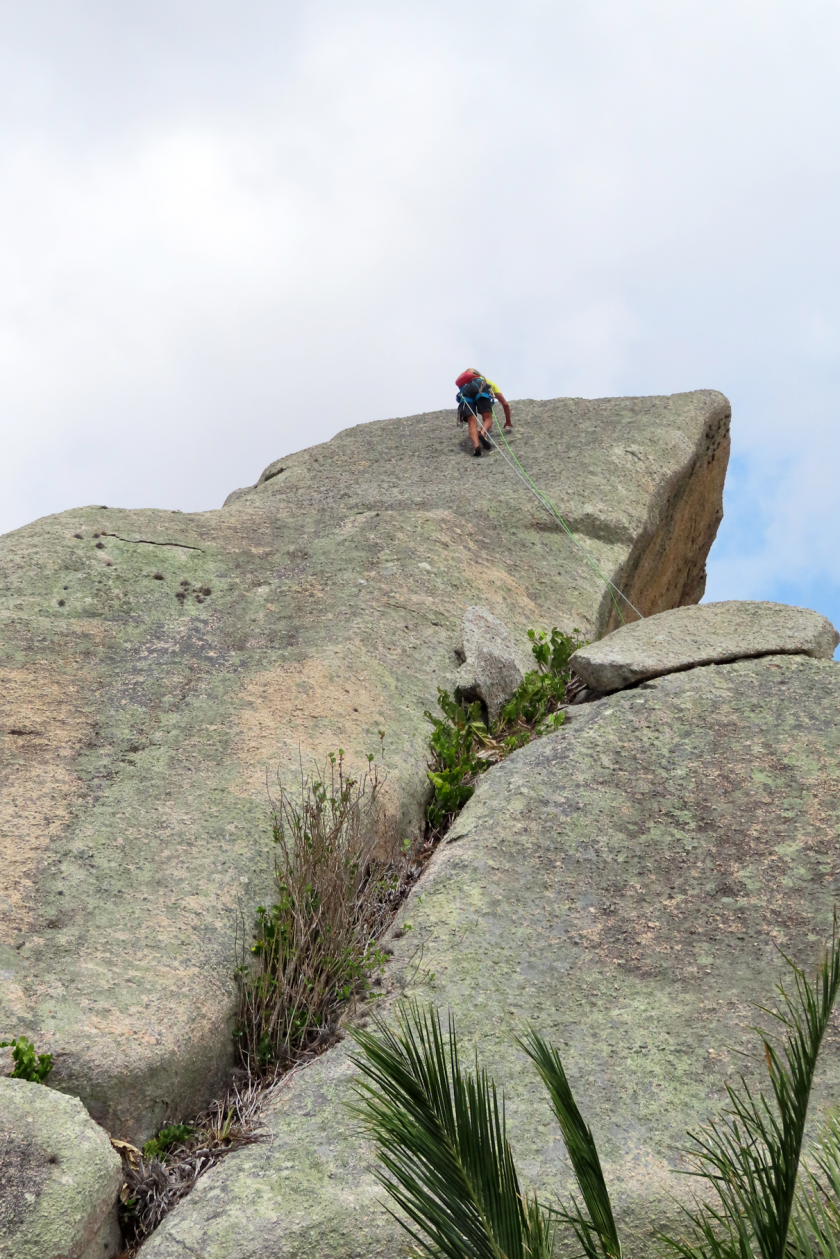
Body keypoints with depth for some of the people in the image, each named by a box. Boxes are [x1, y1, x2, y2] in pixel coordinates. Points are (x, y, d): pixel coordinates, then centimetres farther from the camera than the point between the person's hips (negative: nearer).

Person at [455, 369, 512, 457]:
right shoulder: (491, 383, 40)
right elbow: (505, 404, 35)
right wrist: (508, 422, 47)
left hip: (463, 391, 3)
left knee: (472, 423, -8)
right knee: (488, 419, -1)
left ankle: (476, 445, -36)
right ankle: (482, 434, -35)